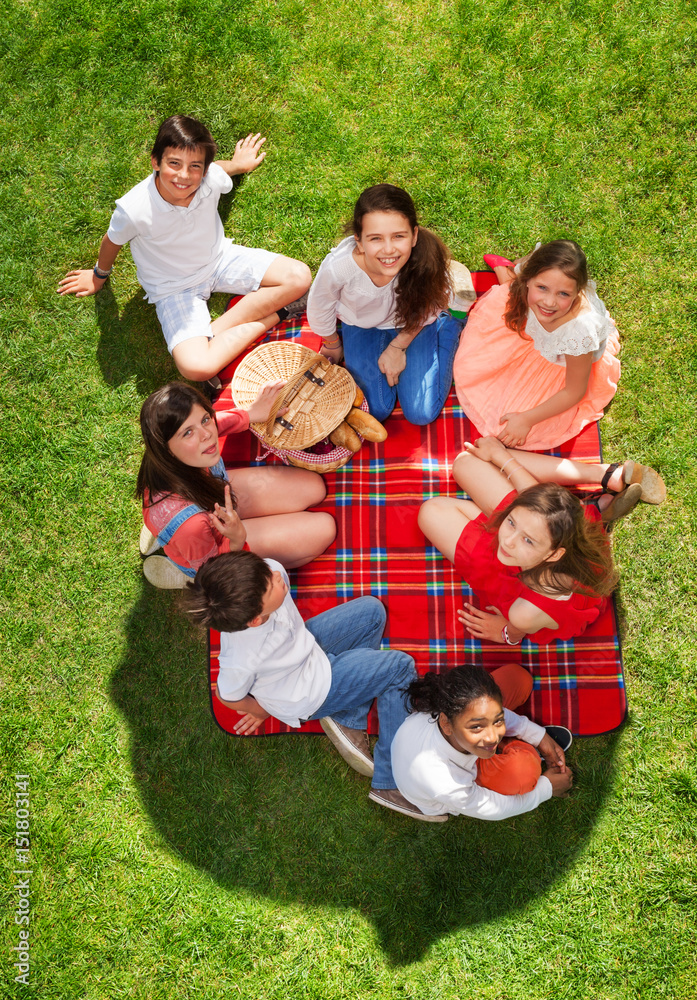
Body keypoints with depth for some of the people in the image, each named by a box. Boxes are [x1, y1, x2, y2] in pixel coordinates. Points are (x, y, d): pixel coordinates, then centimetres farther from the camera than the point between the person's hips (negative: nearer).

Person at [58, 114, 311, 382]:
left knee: (299, 277, -15)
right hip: (174, 288, -4)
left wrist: (238, 164, 28)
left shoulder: (212, 179, -23)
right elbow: (112, 241, -6)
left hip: (219, 259, 4)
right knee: (197, 368, -30)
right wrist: (99, 275, 14)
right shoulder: (133, 210, -30)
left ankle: (217, 330, -10)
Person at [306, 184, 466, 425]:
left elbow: (426, 311, -13)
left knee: (422, 413, -1)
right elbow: (319, 310, -12)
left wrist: (397, 347, -8)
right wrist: (333, 345, 6)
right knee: (375, 411, -2)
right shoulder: (337, 267, -38)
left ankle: (449, 327, 19)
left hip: (412, 325, -1)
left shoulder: (427, 260, -37)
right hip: (362, 325, 1)